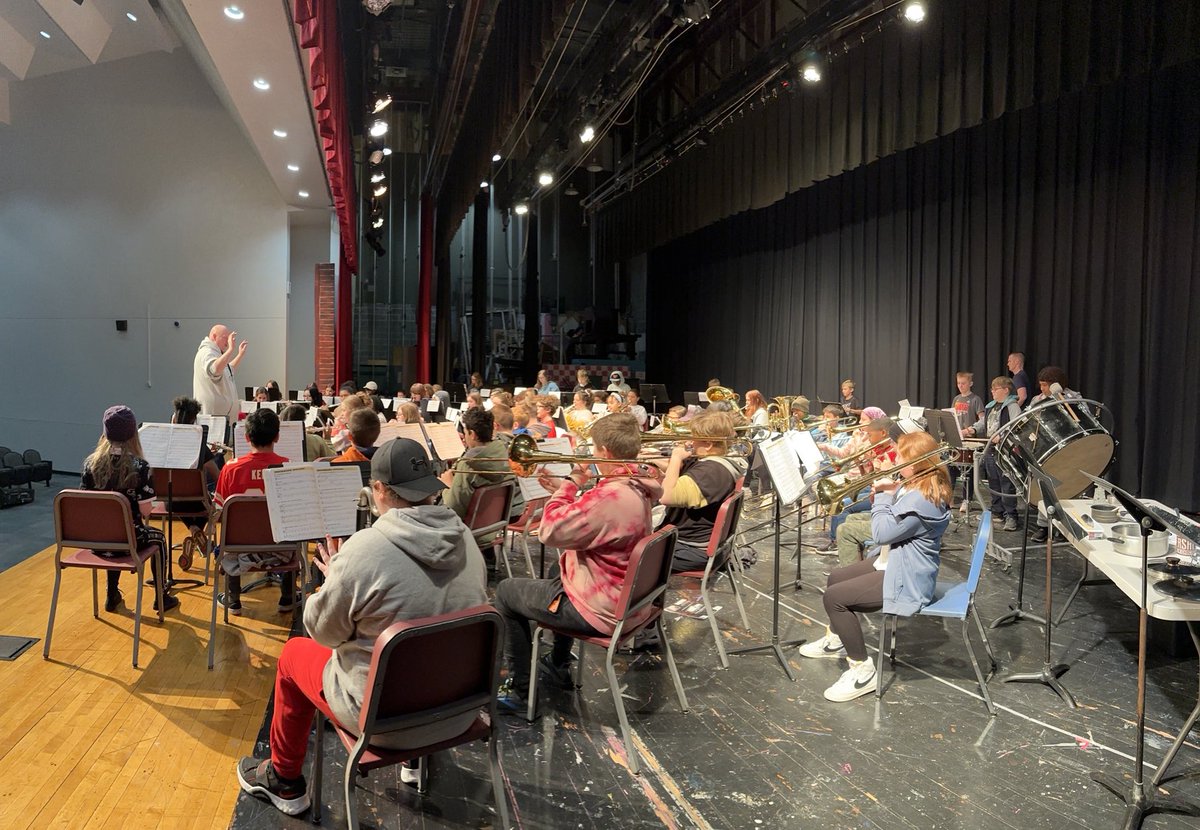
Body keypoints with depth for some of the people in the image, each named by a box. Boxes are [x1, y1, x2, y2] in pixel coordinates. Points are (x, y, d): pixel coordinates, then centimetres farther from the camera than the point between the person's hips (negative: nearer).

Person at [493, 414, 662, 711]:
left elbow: (549, 531, -27)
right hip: (629, 600, 10)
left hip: (600, 611, -9)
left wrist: (571, 484, -16)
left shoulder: (610, 495, -32)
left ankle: (519, 689, 16)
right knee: (559, 579, 38)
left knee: (506, 592, 9)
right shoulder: (637, 488, 0)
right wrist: (566, 491, 6)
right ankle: (559, 664, 46)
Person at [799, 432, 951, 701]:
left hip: (905, 580, -11)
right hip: (894, 563, 11)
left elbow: (882, 532, -27)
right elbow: (892, 525, 15)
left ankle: (863, 670, -10)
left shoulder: (921, 500, -29)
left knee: (833, 597, -19)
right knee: (835, 579, 22)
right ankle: (836, 639, 44)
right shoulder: (916, 486, 5)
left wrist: (883, 495, -14)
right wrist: (885, 493, -3)